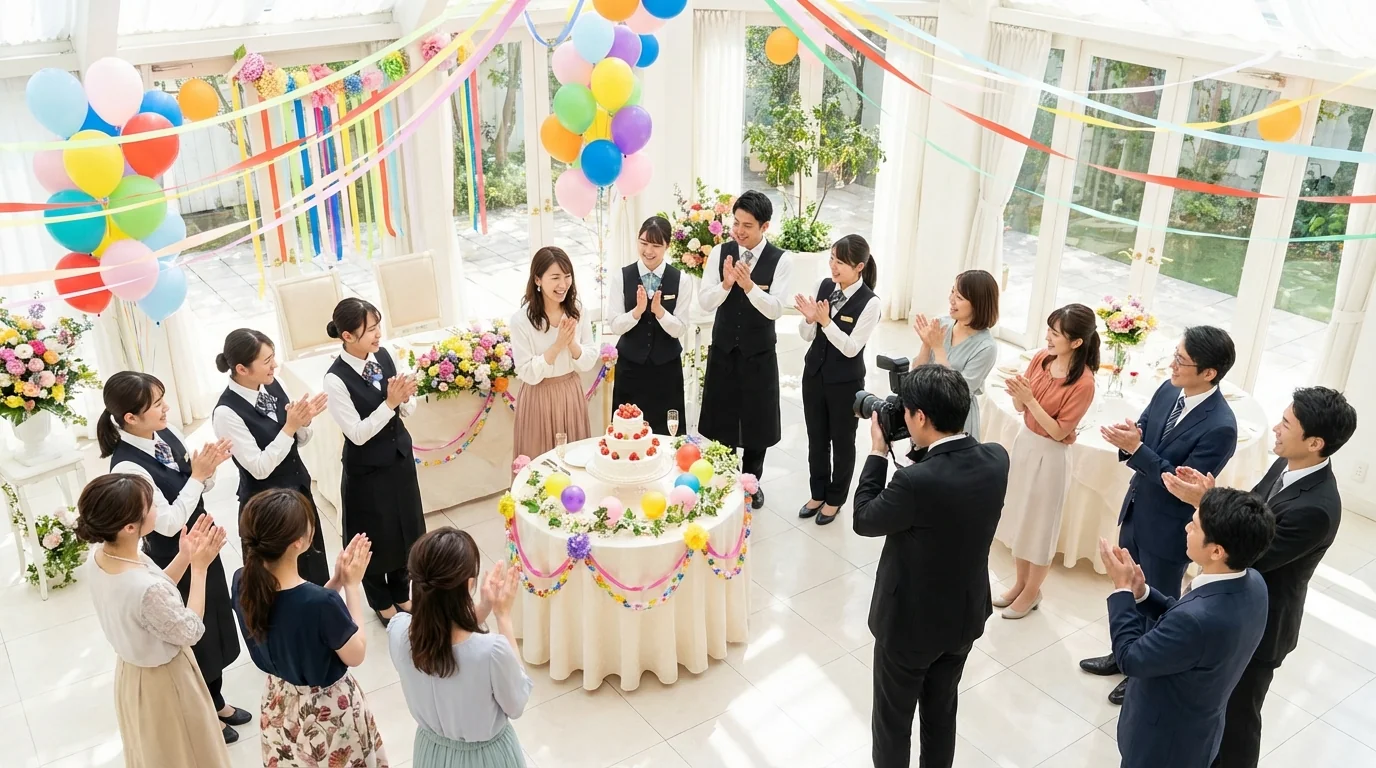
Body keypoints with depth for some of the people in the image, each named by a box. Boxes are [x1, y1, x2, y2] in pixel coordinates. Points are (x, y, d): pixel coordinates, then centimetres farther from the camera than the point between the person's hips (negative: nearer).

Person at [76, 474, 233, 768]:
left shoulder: (98, 556, -16)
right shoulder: (145, 588, -41)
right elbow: (190, 632, -22)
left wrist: (184, 556, -7)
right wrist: (199, 567, -18)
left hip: (131, 671, 7)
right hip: (164, 681, -7)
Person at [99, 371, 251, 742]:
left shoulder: (167, 433, -7)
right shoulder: (127, 466, -29)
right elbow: (169, 523, -26)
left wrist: (209, 466, -15)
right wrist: (197, 475, -26)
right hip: (173, 561, -8)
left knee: (215, 625, 24)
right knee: (193, 636, 14)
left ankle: (216, 701, 47)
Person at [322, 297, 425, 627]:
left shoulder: (383, 356, -7)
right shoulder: (336, 379, -25)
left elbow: (408, 411, 1)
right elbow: (357, 433, -22)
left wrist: (405, 397, -21)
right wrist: (389, 402, -29)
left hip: (400, 456, 6)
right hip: (367, 468, -6)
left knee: (405, 529, 21)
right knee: (376, 536, 14)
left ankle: (402, 594, 45)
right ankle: (382, 604, 39)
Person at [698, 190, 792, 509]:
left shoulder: (781, 260, -12)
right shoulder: (720, 253, -6)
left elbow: (775, 310, -20)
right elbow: (705, 302, -10)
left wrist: (749, 286, -35)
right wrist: (726, 283, -29)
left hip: (759, 353, -2)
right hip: (723, 349, 2)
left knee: (757, 419, 12)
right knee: (722, 419, 12)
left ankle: (752, 481, 33)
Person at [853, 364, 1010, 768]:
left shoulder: (916, 482, -35)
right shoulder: (996, 458, -14)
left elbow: (864, 520, -16)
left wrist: (878, 452, -9)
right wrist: (919, 448, -2)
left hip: (911, 621, -6)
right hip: (967, 614, 6)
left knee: (892, 717, 18)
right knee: (942, 708, 27)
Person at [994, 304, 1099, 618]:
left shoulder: (1083, 383, -24)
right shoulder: (1041, 358, -5)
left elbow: (1058, 431, -20)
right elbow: (1021, 408, 1)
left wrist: (1030, 400, -27)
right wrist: (1017, 395, -21)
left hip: (1049, 455, -7)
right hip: (1024, 441, 7)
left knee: (1039, 524, 10)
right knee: (1019, 517, 19)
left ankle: (1032, 592, 30)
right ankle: (1020, 582, 37)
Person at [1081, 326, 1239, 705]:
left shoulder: (1220, 427, -29)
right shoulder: (1168, 390, -6)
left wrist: (1136, 448, -32)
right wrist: (1127, 437, -23)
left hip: (1169, 528, -7)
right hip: (1136, 510, 7)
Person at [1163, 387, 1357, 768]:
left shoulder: (1315, 509, -34)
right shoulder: (1287, 465, -6)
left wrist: (1204, 503, -28)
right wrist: (1210, 493, -12)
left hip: (1258, 623, -9)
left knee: (1237, 710, 13)